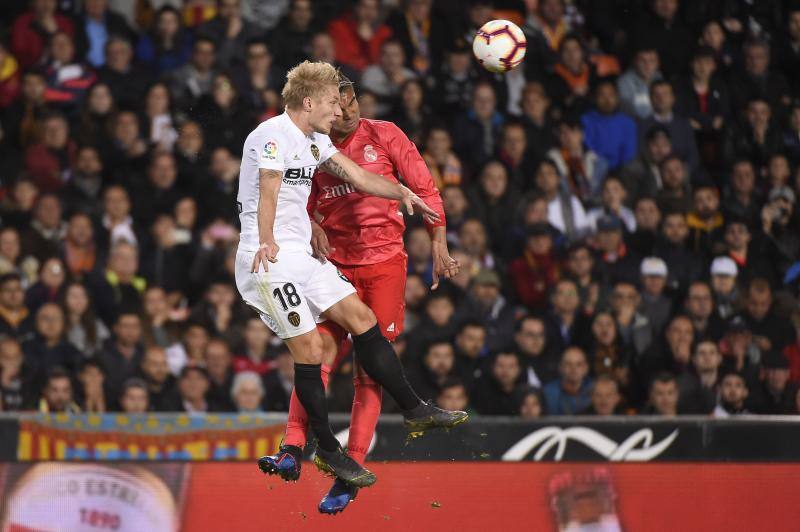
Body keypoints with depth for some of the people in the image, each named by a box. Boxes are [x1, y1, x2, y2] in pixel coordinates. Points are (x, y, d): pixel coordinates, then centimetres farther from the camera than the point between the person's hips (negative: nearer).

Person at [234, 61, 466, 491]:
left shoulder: (315, 140, 16)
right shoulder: (274, 134, -14)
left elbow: (357, 176, 24)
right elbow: (268, 193, -25)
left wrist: (402, 194, 16)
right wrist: (267, 243, -35)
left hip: (302, 255, 10)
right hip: (269, 260, -10)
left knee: (362, 319, 7)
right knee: (309, 350, -9)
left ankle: (414, 410, 15)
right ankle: (328, 451, 0)